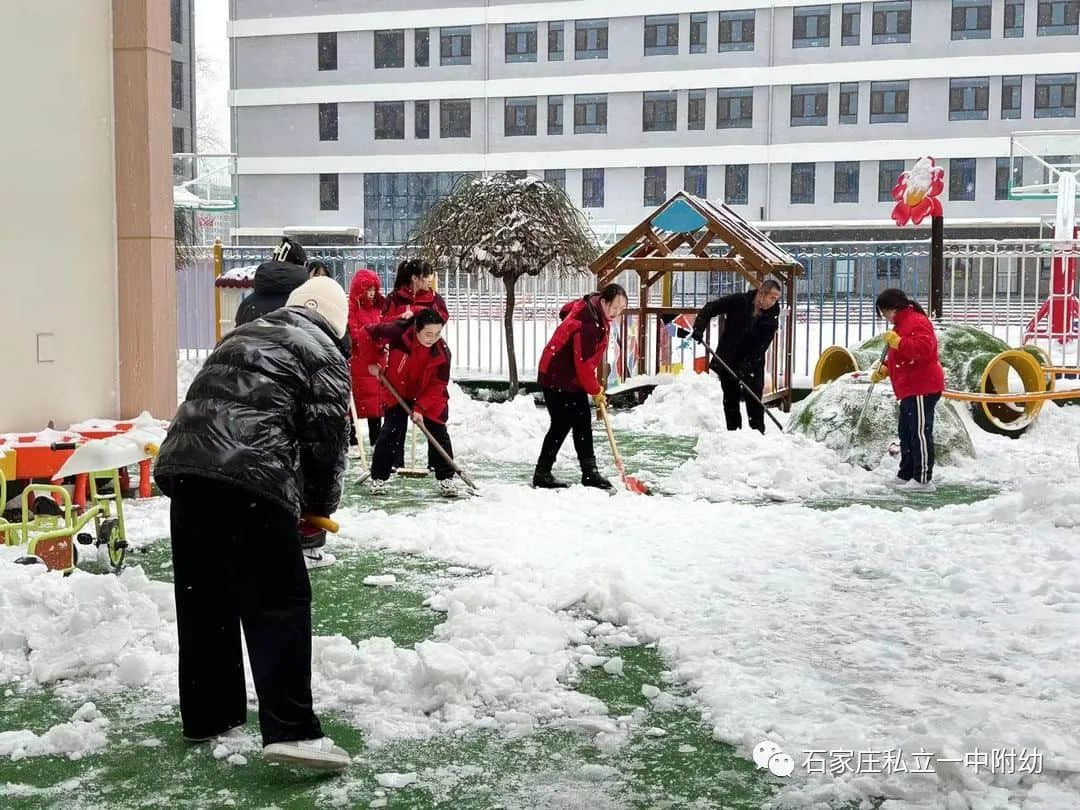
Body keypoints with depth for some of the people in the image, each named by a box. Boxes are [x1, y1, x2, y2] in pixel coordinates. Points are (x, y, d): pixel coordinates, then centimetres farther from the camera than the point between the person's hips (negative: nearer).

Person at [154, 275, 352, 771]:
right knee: (277, 606, -5)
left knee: (203, 600, 16)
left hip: (182, 465, 7)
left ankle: (206, 715, 26)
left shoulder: (242, 336, 30)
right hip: (251, 480, -7)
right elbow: (328, 439, 4)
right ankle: (290, 730, -10)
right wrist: (320, 504, 20)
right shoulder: (323, 354, 10)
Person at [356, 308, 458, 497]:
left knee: (438, 433, -2)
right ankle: (378, 478, 8)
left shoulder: (442, 353, -24)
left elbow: (437, 386, -20)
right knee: (391, 433, -4)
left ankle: (445, 478, 10)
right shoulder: (397, 332, -30)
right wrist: (372, 362, -11)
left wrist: (420, 408, -27)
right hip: (397, 391, -1)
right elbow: (367, 333, -16)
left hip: (430, 396, 1)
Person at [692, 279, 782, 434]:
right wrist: (699, 327, -22)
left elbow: (761, 346, -15)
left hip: (753, 364, 0)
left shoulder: (771, 317, -10)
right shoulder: (738, 301, -15)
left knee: (754, 400, -4)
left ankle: (758, 432, 3)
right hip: (727, 360, 0)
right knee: (730, 399, 6)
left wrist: (746, 367, -23)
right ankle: (733, 431, 14)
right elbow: (710, 308, -8)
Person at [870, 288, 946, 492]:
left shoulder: (917, 322, -14)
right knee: (906, 431, 16)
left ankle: (924, 479, -9)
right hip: (910, 389, 11)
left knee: (920, 433, -10)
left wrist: (897, 342, -30)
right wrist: (884, 370, 18)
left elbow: (923, 348, -29)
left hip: (922, 389, -11)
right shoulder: (901, 324, 20)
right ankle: (906, 475, 25)